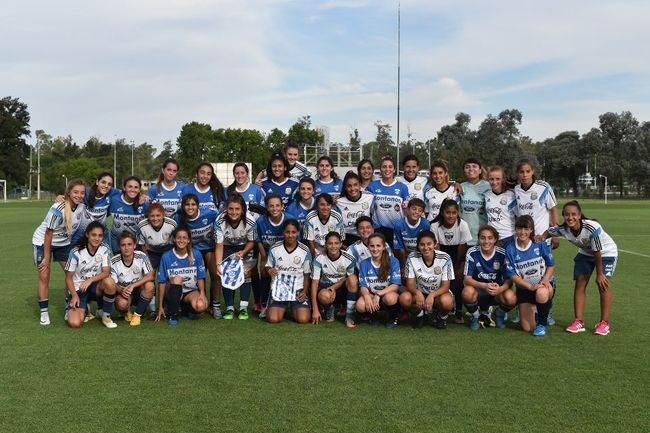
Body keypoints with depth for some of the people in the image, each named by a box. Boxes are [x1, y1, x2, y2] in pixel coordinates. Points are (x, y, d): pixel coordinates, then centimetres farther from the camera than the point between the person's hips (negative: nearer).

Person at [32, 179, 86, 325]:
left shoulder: (82, 206, -15)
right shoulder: (57, 209, -31)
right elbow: (49, 233, -23)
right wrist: (46, 257, -17)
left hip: (64, 243, 5)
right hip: (43, 241, -5)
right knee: (44, 277, -6)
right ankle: (44, 313, 3)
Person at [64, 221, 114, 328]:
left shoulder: (104, 250, -7)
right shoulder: (76, 252, -14)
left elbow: (106, 272, -14)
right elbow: (69, 278, -8)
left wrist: (90, 280, -30)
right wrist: (74, 296, -21)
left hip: (95, 286, 2)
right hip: (78, 288, -2)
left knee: (109, 283, -35)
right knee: (75, 323, -24)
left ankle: (106, 315, -11)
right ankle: (72, 309, 16)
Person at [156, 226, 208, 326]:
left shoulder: (196, 254, -4)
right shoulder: (166, 256, -7)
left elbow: (200, 277, 2)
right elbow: (162, 282, -5)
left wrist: (202, 293, -16)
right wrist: (160, 306, -4)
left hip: (191, 291, 1)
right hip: (173, 293, -1)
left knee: (201, 306, -32)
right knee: (177, 278, -34)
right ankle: (172, 314, -18)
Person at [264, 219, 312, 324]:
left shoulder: (305, 251, -3)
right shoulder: (274, 249, -3)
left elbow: (306, 274, 5)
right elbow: (267, 267, 8)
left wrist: (305, 291, -8)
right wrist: (269, 270, -16)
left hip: (298, 289, 0)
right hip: (279, 288, 0)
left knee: (303, 319, -19)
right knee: (273, 319, -19)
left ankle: (295, 309, 18)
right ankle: (282, 308, 18)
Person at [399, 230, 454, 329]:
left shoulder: (445, 258, -19)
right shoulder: (412, 257, -15)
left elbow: (445, 286, -16)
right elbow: (410, 284, -14)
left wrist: (432, 295, -36)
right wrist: (417, 292, -37)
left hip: (439, 293, -1)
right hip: (420, 293, 2)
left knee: (447, 301, -36)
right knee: (404, 298, -30)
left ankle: (442, 316, 1)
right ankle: (420, 314, 3)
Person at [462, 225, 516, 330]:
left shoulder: (502, 254, -10)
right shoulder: (472, 253, -13)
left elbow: (508, 279, -10)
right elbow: (467, 279, -16)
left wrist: (500, 289, -33)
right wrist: (484, 286, -35)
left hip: (497, 291, 1)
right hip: (478, 290, -1)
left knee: (511, 298, -31)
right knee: (467, 292, -36)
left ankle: (499, 314, 8)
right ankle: (476, 316, 0)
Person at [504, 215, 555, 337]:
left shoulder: (540, 244, -8)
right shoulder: (510, 249, -8)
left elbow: (551, 265, 0)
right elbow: (512, 275, -9)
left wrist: (545, 279, -20)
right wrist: (530, 286, -20)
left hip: (544, 284, -1)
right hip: (524, 288, 1)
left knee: (541, 294, -40)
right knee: (527, 328, -3)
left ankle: (542, 323, -11)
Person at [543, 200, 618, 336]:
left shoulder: (592, 228, -39)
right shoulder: (563, 229, -26)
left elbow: (597, 253, -29)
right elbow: (548, 232, -3)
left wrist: (599, 274, -19)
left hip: (606, 252, -4)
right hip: (585, 253, 5)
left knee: (603, 284, -13)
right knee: (580, 283, -3)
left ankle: (604, 323, -4)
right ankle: (579, 321, 2)